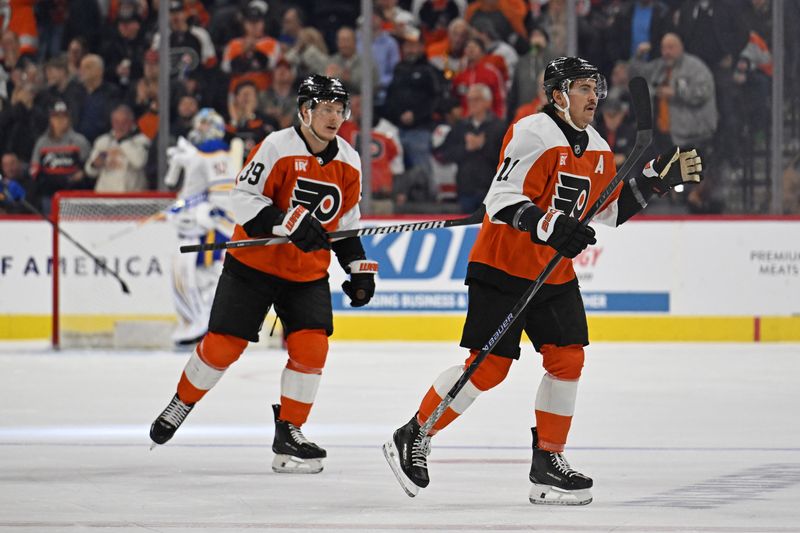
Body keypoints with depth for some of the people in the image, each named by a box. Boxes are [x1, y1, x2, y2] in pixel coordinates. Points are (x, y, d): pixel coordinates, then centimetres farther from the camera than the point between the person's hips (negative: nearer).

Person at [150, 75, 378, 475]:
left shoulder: (349, 162, 2)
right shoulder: (277, 148, -18)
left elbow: (346, 222, 15)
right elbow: (243, 199, -21)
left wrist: (360, 269, 8)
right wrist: (290, 224, -32)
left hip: (308, 273, 4)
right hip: (254, 264, -4)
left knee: (311, 347, -11)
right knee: (222, 345, -2)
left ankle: (288, 434, 1)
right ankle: (181, 404, 25)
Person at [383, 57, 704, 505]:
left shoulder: (597, 150, 10)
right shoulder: (533, 135, -18)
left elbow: (610, 210, 18)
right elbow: (501, 200, -24)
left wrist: (660, 179, 9)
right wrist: (549, 227, -36)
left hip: (555, 273, 8)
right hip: (503, 267, -8)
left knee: (568, 359, -1)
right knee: (489, 367, -8)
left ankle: (549, 462, 8)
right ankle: (413, 437, 5)